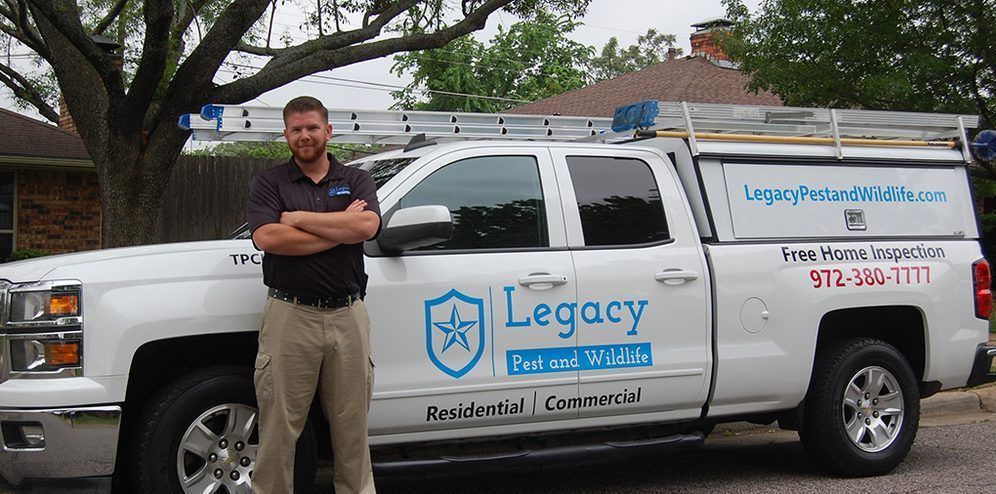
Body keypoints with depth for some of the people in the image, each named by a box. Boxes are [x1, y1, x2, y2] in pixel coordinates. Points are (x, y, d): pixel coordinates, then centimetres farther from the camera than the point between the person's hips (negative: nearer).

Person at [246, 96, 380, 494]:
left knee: (352, 427, 8)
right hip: (289, 315, -1)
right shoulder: (269, 182, 8)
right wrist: (340, 227, -8)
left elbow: (368, 225, -9)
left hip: (347, 315, 2)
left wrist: (299, 218, -8)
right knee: (279, 428, 0)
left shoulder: (356, 181, 12)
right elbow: (267, 238, -11)